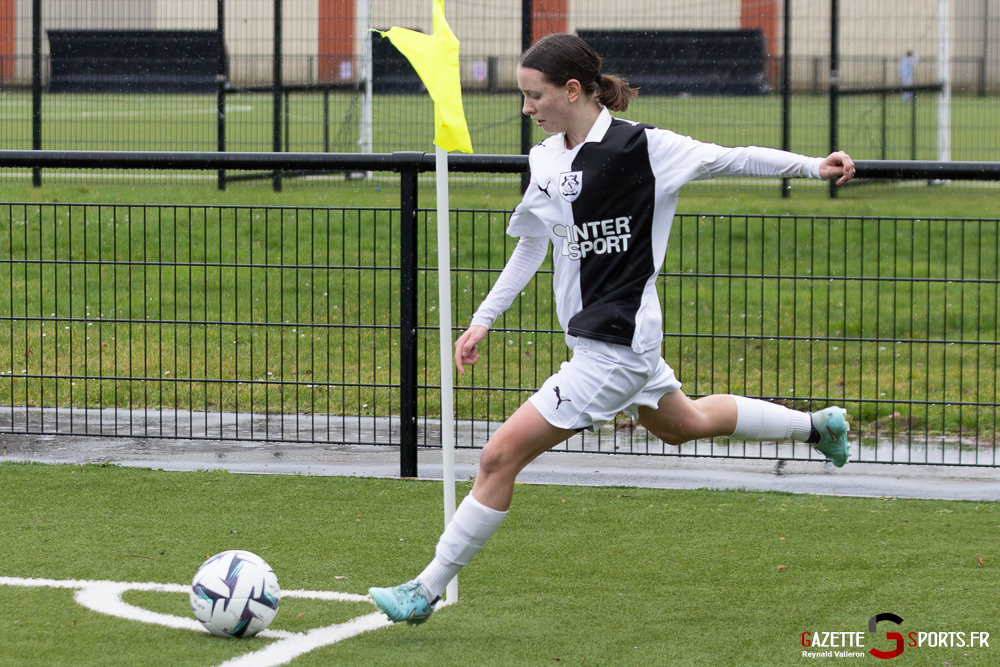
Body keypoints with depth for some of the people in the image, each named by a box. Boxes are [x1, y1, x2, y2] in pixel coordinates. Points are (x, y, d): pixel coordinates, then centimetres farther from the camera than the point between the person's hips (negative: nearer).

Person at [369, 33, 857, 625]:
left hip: (617, 348, -9)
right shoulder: (546, 159, 4)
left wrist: (816, 167, -9)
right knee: (683, 425, 31)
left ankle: (427, 591, -2)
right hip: (595, 338, 9)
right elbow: (531, 248, 17)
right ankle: (817, 426, 50)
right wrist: (483, 320, 16)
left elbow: (732, 159, -8)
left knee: (501, 457, -11)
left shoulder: (638, 146, -18)